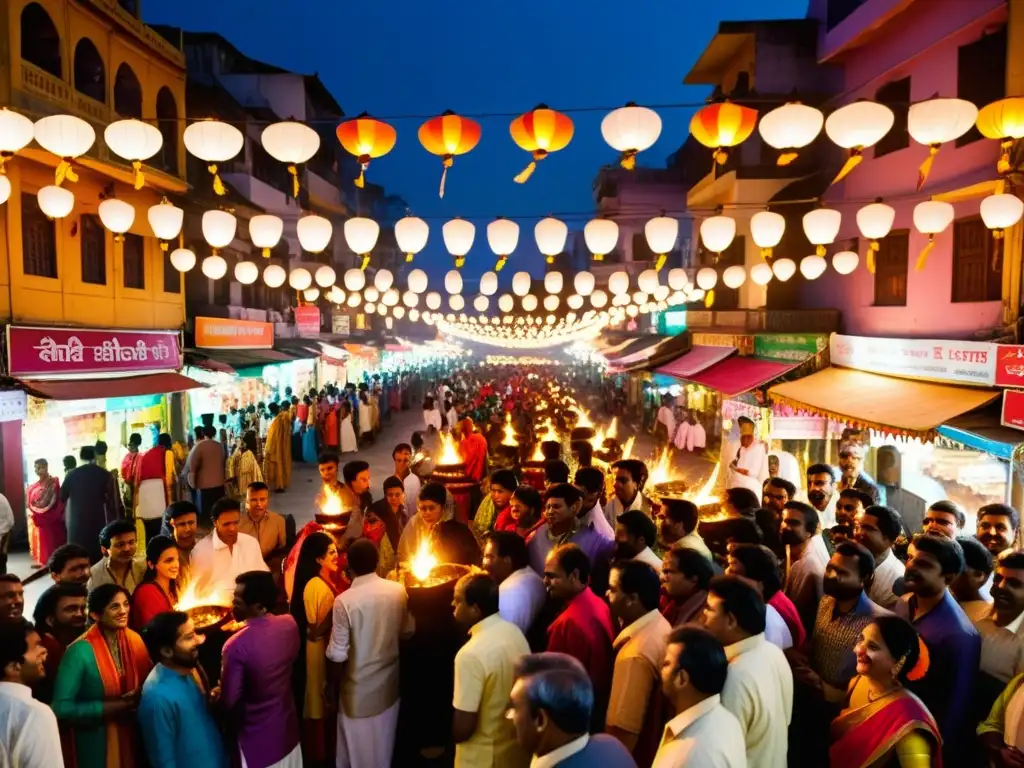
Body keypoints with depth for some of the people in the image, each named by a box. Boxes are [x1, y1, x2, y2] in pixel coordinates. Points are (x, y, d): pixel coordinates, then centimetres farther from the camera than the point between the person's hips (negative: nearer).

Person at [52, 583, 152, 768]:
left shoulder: (135, 640, -5)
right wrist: (115, 706, -21)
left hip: (133, 736, 5)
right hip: (96, 744, -5)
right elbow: (61, 707, -19)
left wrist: (138, 699, -13)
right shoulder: (80, 651, -20)